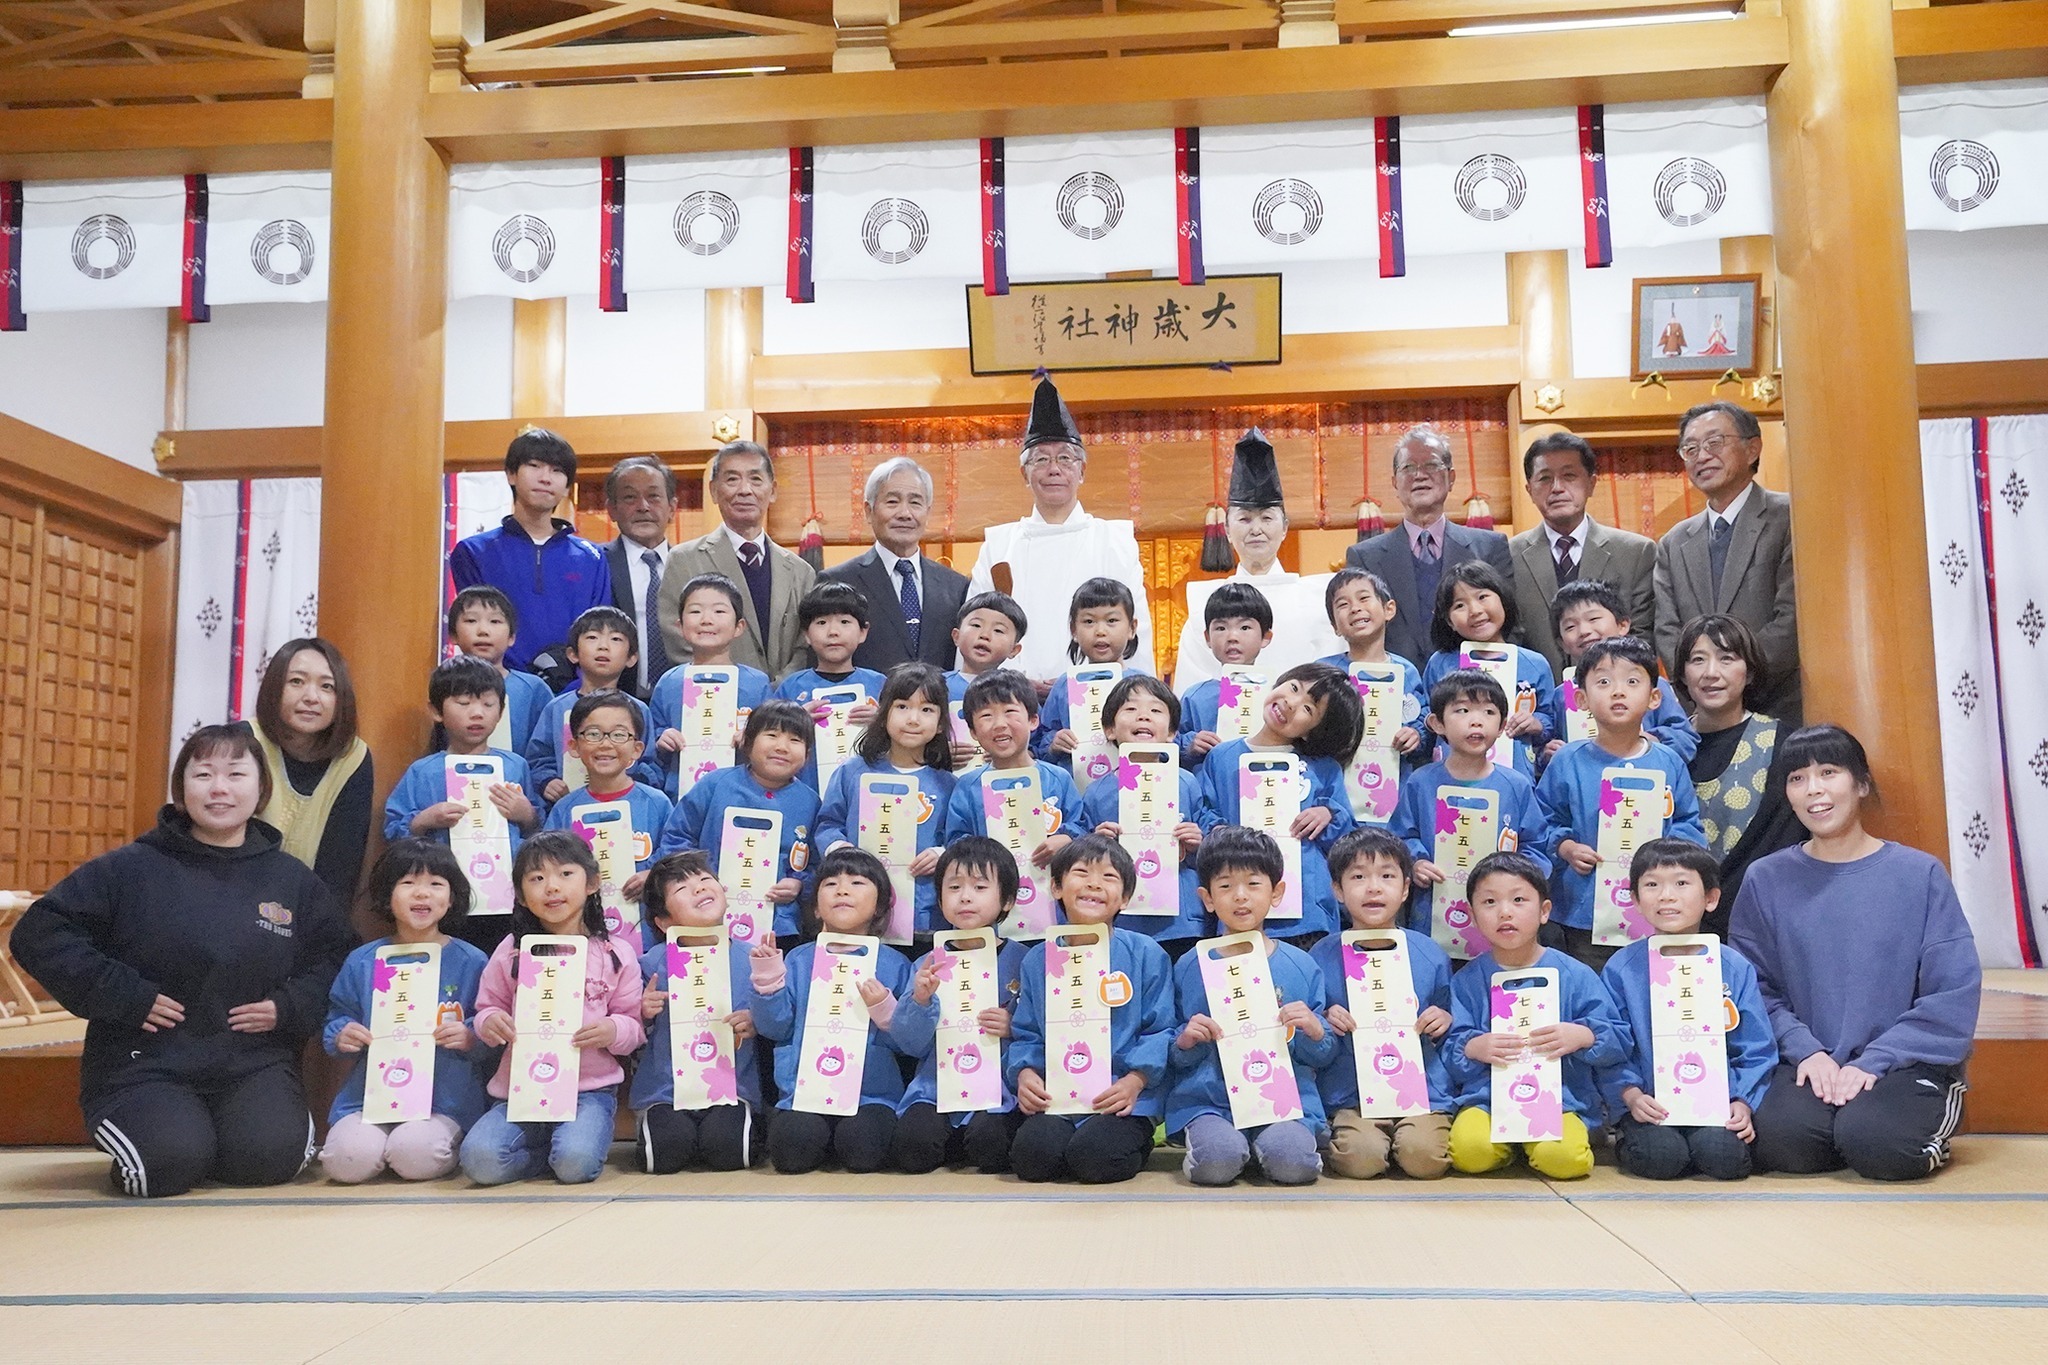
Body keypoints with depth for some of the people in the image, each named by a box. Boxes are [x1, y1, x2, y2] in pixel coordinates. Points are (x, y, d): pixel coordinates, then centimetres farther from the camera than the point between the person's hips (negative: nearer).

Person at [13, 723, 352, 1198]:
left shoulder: (292, 879, 6)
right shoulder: (129, 869, -2)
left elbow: (336, 955, 14)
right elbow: (39, 934, -6)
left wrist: (290, 1007, -5)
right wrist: (127, 998, -13)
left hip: (255, 1064, 1)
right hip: (145, 1064, -1)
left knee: (269, 1157, -24)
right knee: (169, 1162, -26)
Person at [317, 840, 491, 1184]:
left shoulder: (470, 962, 3)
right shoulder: (363, 962, 9)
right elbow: (336, 1018, 15)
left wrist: (471, 1039, -18)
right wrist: (342, 1035, -6)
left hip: (446, 1102, -2)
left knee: (415, 1155, -29)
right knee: (349, 1159, -24)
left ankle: (450, 1144, 7)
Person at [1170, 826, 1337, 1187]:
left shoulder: (1302, 966, 8)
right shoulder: (1190, 967, 6)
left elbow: (1321, 1057, 12)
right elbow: (1174, 1059, 12)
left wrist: (1315, 1032, -9)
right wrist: (1185, 1042, -10)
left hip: (1287, 1100, 1)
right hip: (1207, 1101, -1)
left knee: (1292, 1162, -29)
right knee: (1217, 1161, -31)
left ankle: (1264, 1144, 4)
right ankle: (1199, 1141, 3)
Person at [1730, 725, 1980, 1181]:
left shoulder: (1920, 874, 0)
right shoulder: (1766, 880, 4)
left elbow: (1955, 993, -4)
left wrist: (1872, 1061, -13)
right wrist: (1806, 1050, -16)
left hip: (1907, 1063, -1)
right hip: (1808, 1062, 1)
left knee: (1872, 1142, -30)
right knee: (1781, 1140, -29)